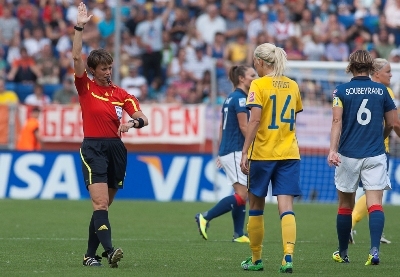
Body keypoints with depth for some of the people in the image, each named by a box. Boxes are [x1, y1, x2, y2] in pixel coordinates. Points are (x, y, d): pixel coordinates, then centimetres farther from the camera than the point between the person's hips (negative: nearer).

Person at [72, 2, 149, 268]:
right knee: (100, 203, -17)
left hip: (116, 149, 4)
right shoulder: (86, 87, 2)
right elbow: (77, 57, -10)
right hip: (93, 148, -4)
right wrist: (79, 28, -16)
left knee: (103, 205, 9)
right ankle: (109, 250, -30)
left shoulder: (121, 94, 10)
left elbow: (143, 118, 2)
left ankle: (91, 254, 17)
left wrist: (133, 122, -21)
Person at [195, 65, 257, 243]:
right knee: (241, 195, -11)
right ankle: (205, 218, -10)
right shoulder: (240, 98, -12)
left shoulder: (230, 98, 15)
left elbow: (222, 126, 19)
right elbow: (244, 126, -17)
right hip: (235, 152, -10)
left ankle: (239, 234, 7)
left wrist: (221, 153, 22)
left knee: (241, 195, 9)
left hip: (227, 151, 10)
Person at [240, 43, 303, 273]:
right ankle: (288, 257, -22)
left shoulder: (259, 85, -8)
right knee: (286, 206, -4)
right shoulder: (292, 86, 9)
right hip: (289, 154, 4)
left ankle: (256, 259, 20)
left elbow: (255, 120, -16)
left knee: (256, 206, 12)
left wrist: (245, 152, -15)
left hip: (262, 153, -4)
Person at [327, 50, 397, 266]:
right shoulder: (381, 90, 4)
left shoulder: (341, 91, -1)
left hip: (348, 155, 0)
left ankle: (342, 253, 23)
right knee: (375, 203, -6)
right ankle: (374, 250, -24)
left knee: (345, 205, 12)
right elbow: (392, 123, 9)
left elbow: (337, 121, -12)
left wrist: (332, 150, -19)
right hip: (375, 155, 0)